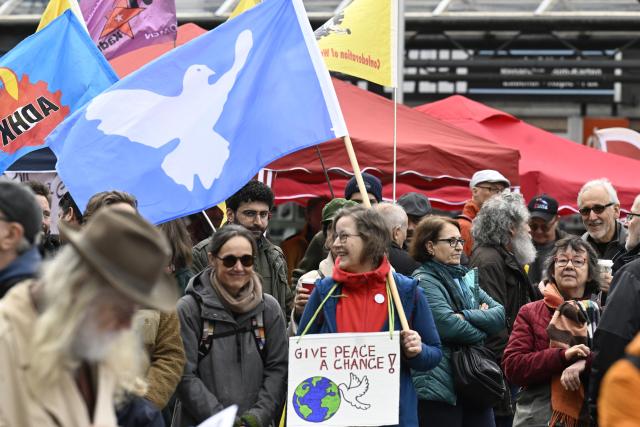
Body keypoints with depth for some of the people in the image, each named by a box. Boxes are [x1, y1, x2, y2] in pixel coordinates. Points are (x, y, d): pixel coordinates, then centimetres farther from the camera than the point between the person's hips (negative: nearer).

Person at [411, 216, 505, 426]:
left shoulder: (465, 278, 16)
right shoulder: (424, 282, -7)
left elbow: (500, 314, 5)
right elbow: (449, 325, -20)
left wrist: (466, 316, -12)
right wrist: (481, 332, -3)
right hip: (440, 387, -7)